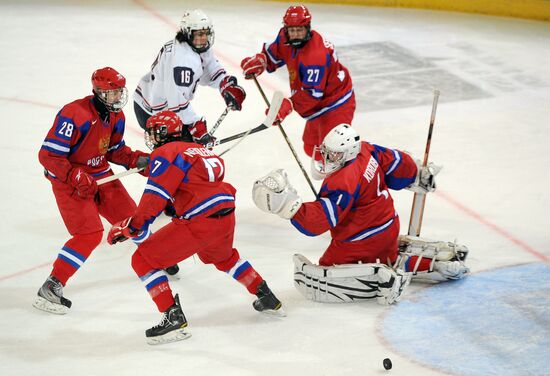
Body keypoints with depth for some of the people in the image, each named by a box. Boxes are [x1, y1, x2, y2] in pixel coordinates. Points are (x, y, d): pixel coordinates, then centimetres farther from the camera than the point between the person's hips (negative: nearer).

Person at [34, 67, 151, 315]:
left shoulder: (116, 116, -1)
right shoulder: (74, 115, -27)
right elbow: (48, 155, -26)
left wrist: (136, 159, -7)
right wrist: (77, 178, -30)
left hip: (101, 175, 8)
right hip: (68, 180, -8)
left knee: (131, 217, 12)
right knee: (89, 233, -19)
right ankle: (50, 289, -15)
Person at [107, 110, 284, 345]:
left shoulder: (166, 153, -4)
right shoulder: (200, 150, 23)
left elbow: (155, 198, -14)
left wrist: (130, 227, -10)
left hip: (199, 223, -9)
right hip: (227, 217, 9)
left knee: (143, 260, -1)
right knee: (223, 257, 39)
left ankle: (173, 318, -7)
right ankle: (267, 299, 42)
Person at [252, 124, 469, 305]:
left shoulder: (342, 183, -29)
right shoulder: (366, 150, -6)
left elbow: (319, 221, -33)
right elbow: (397, 162, 9)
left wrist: (288, 204, -43)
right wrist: (419, 176, 29)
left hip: (362, 239, -10)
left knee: (311, 281, -8)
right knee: (392, 262, 39)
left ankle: (379, 279, -20)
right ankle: (436, 263, 21)